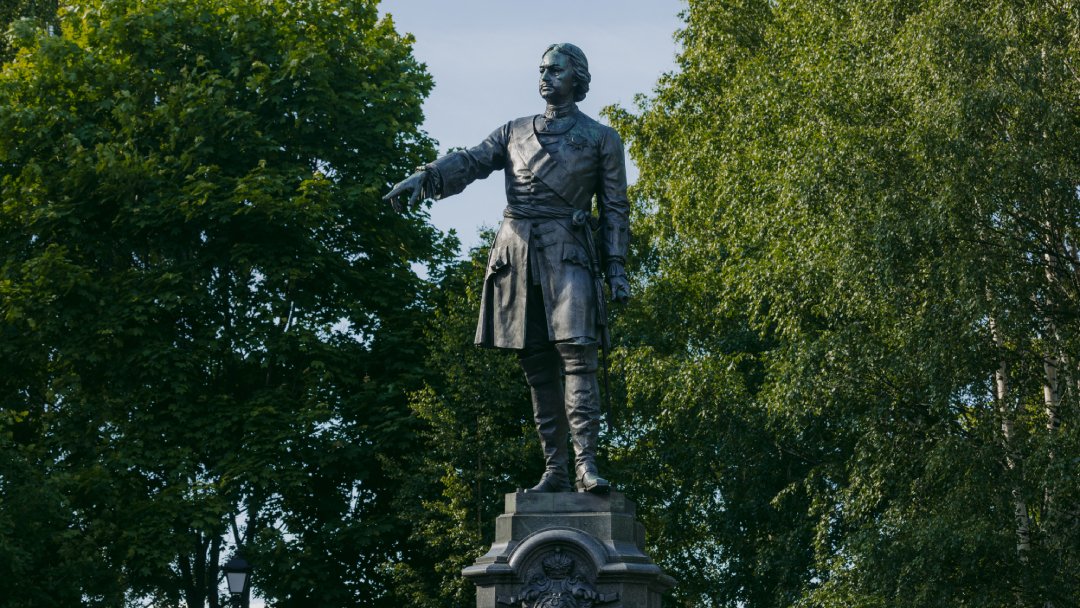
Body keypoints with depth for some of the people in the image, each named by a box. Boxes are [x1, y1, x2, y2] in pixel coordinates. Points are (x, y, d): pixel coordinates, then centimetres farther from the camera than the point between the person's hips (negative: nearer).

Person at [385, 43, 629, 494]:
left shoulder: (601, 139, 11)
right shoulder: (514, 133, 18)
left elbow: (615, 207, 8)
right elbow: (470, 162, 3)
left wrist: (616, 267, -2)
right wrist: (425, 177, -18)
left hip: (567, 255, -3)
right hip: (516, 254, 4)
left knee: (577, 354, -17)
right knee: (537, 367, 2)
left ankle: (586, 464, -21)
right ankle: (555, 470, 5)